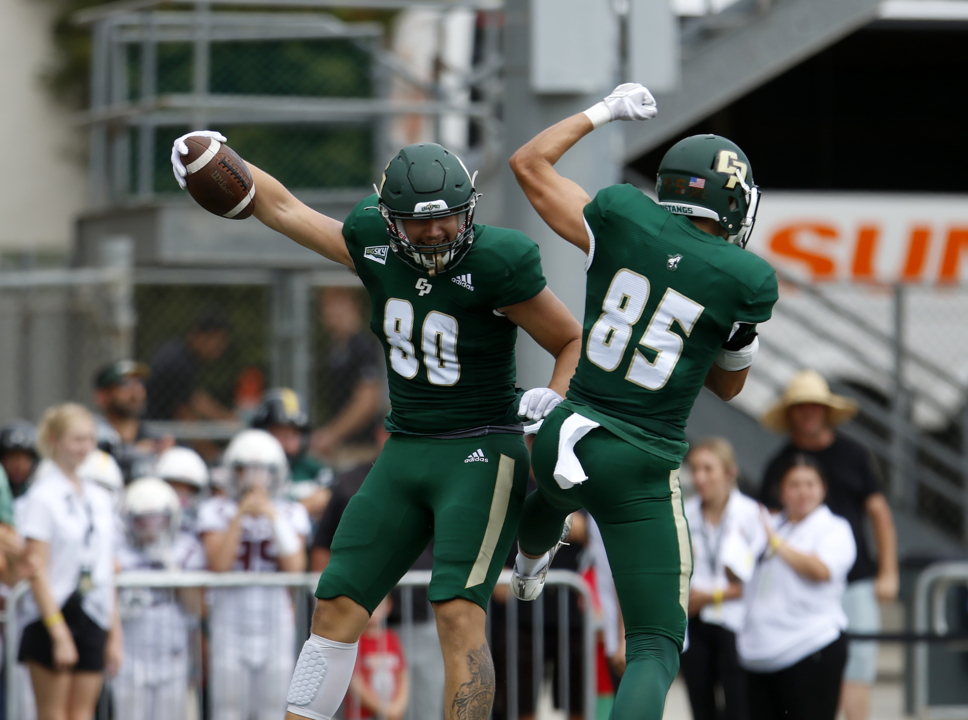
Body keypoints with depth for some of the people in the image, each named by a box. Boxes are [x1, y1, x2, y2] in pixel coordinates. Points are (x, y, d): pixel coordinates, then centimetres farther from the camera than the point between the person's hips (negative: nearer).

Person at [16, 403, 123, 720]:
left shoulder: (99, 498, 13)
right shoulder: (44, 497, -7)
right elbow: (36, 569, -12)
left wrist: (115, 634, 13)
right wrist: (58, 633, -16)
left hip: (93, 620, 6)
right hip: (54, 618, -6)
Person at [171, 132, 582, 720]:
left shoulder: (496, 263, -16)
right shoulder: (375, 244, -1)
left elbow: (575, 343, -5)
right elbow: (286, 210, 14)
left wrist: (556, 397, -23)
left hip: (481, 456, -6)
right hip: (406, 452, 6)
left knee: (459, 615, -20)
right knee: (337, 608, 5)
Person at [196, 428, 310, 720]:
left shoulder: (291, 514, 6)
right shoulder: (217, 511, 0)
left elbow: (295, 568, -8)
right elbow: (218, 565, -13)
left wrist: (274, 518, -13)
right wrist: (241, 516, -15)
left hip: (276, 620, 2)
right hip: (231, 620, -2)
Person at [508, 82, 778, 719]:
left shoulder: (623, 218, -6)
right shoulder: (748, 279, -9)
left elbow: (529, 164, 9)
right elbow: (729, 382, 8)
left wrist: (604, 112, 20)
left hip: (564, 443, 4)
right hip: (640, 474, -4)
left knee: (557, 490, 43)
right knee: (656, 647, 0)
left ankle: (531, 563, 76)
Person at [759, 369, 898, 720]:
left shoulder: (854, 455, 11)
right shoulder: (780, 464, 8)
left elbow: (879, 513, 12)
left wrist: (888, 572, 5)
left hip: (856, 581, 0)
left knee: (858, 665, -8)